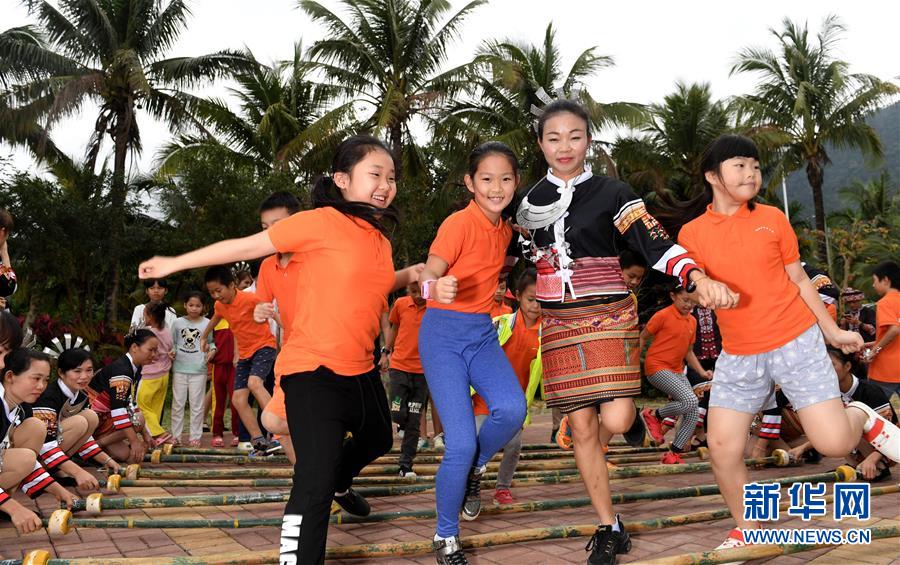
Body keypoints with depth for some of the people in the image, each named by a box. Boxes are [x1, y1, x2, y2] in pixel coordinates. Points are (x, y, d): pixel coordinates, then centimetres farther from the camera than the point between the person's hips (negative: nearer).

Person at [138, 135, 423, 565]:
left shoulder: (379, 236, 7)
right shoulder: (320, 221, -15)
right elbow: (245, 247, -9)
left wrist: (411, 275, 9)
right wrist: (174, 263, -4)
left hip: (360, 369, 9)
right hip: (314, 372, -9)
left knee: (377, 438, 32)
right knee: (314, 485, -15)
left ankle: (341, 482, 62)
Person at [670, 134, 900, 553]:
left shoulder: (772, 218, 2)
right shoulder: (692, 232, 0)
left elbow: (799, 279, 9)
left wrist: (832, 330, 11)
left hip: (797, 343, -1)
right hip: (738, 356, 1)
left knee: (834, 443, -8)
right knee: (722, 448, -3)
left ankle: (860, 417, 28)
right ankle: (747, 530, 21)